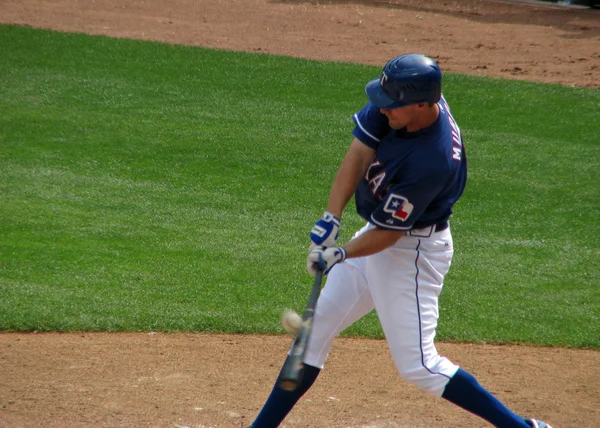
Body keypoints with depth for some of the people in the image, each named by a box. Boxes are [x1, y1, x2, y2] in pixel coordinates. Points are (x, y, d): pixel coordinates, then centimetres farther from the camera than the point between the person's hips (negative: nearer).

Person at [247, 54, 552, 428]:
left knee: (418, 365, -8)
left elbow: (390, 232, -24)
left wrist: (340, 255, -28)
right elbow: (359, 153, -12)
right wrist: (330, 218, -20)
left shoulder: (432, 161, -33)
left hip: (412, 252, -9)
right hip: (378, 234, 9)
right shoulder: (408, 97, -13)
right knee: (316, 328, 12)